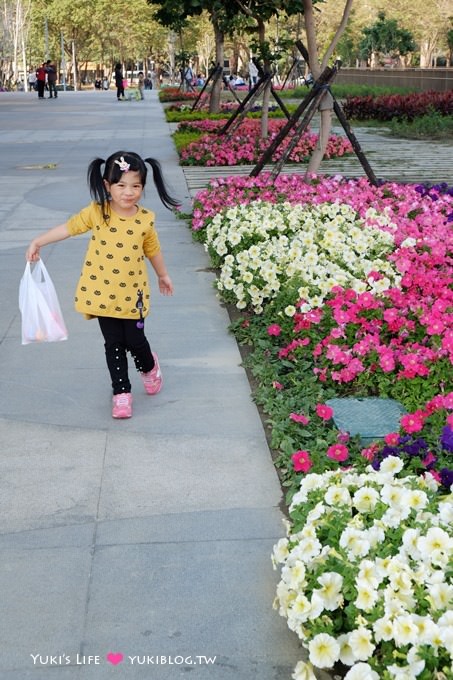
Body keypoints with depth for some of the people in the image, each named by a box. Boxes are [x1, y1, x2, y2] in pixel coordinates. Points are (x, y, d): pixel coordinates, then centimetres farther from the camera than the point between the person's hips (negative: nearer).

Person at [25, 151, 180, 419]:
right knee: (113, 344, 6)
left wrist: (163, 275, 22)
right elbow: (70, 227, -1)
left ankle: (149, 367, 39)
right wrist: (38, 242, -5)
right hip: (102, 293, 0)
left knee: (135, 341, 4)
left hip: (133, 294, 0)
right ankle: (121, 392, 19)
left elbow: (153, 249, 9)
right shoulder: (97, 212, -10)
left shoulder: (145, 220, -7)